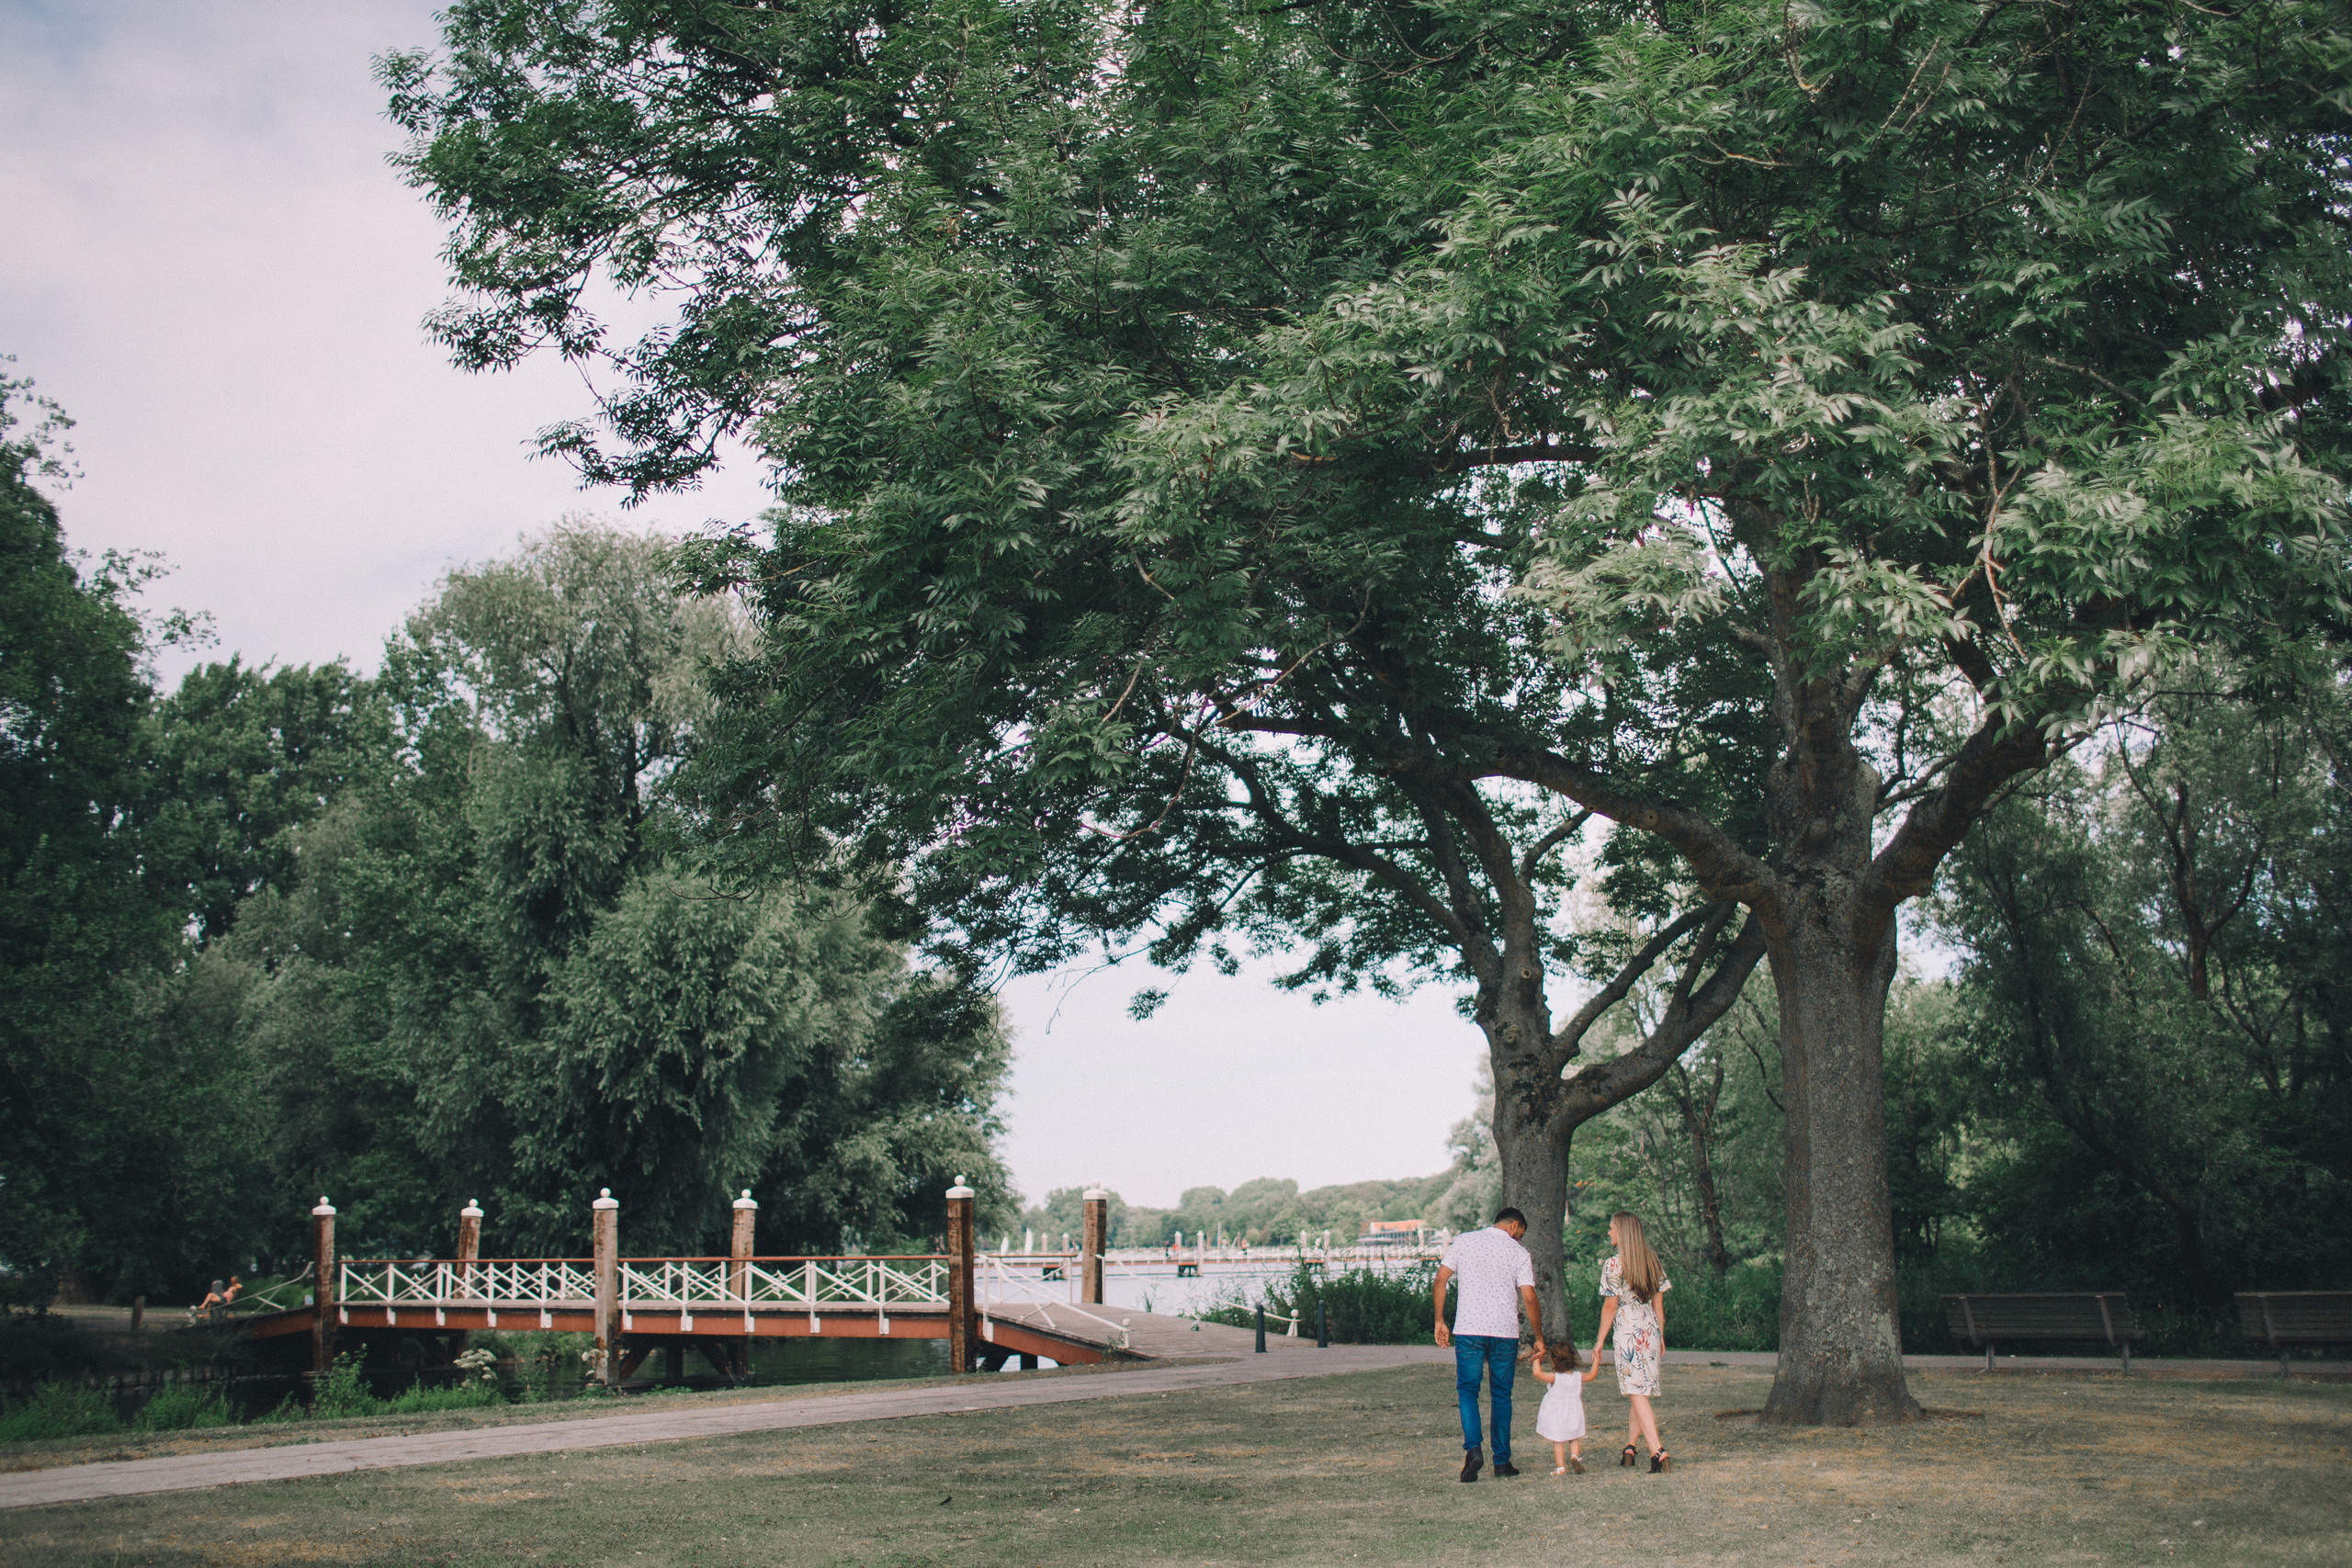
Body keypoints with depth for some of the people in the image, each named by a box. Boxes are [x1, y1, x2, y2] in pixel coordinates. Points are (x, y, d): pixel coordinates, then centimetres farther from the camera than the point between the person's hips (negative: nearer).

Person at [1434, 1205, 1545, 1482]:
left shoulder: (1464, 1241, 7)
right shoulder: (1518, 1252, 2)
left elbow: (1440, 1279, 3)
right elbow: (1529, 1298, -4)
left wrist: (1440, 1321, 10)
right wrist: (1539, 1338, 6)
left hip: (1468, 1329, 0)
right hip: (1505, 1332, 0)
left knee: (1467, 1390, 6)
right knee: (1501, 1395, 12)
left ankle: (1473, 1448, -15)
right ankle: (1502, 1461, 13)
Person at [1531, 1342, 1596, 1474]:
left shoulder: (1555, 1377, -19)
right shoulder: (1578, 1377, -3)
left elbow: (1538, 1373, -23)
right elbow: (1591, 1375, 15)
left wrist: (1537, 1360, -9)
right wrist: (1596, 1362, 28)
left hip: (1556, 1417, -4)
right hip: (1573, 1416, 4)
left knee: (1558, 1442, 6)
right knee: (1574, 1439, 19)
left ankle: (1560, 1467, 3)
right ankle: (1575, 1456, -6)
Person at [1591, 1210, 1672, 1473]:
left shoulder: (1613, 1265, -10)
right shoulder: (1652, 1262, 8)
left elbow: (1610, 1307, -10)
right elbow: (1658, 1303, 12)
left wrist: (1600, 1341, -2)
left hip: (1628, 1333, -6)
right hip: (1651, 1332, 6)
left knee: (1638, 1395, -7)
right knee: (1641, 1392, 16)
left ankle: (1658, 1452, -19)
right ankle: (1629, 1448, 23)